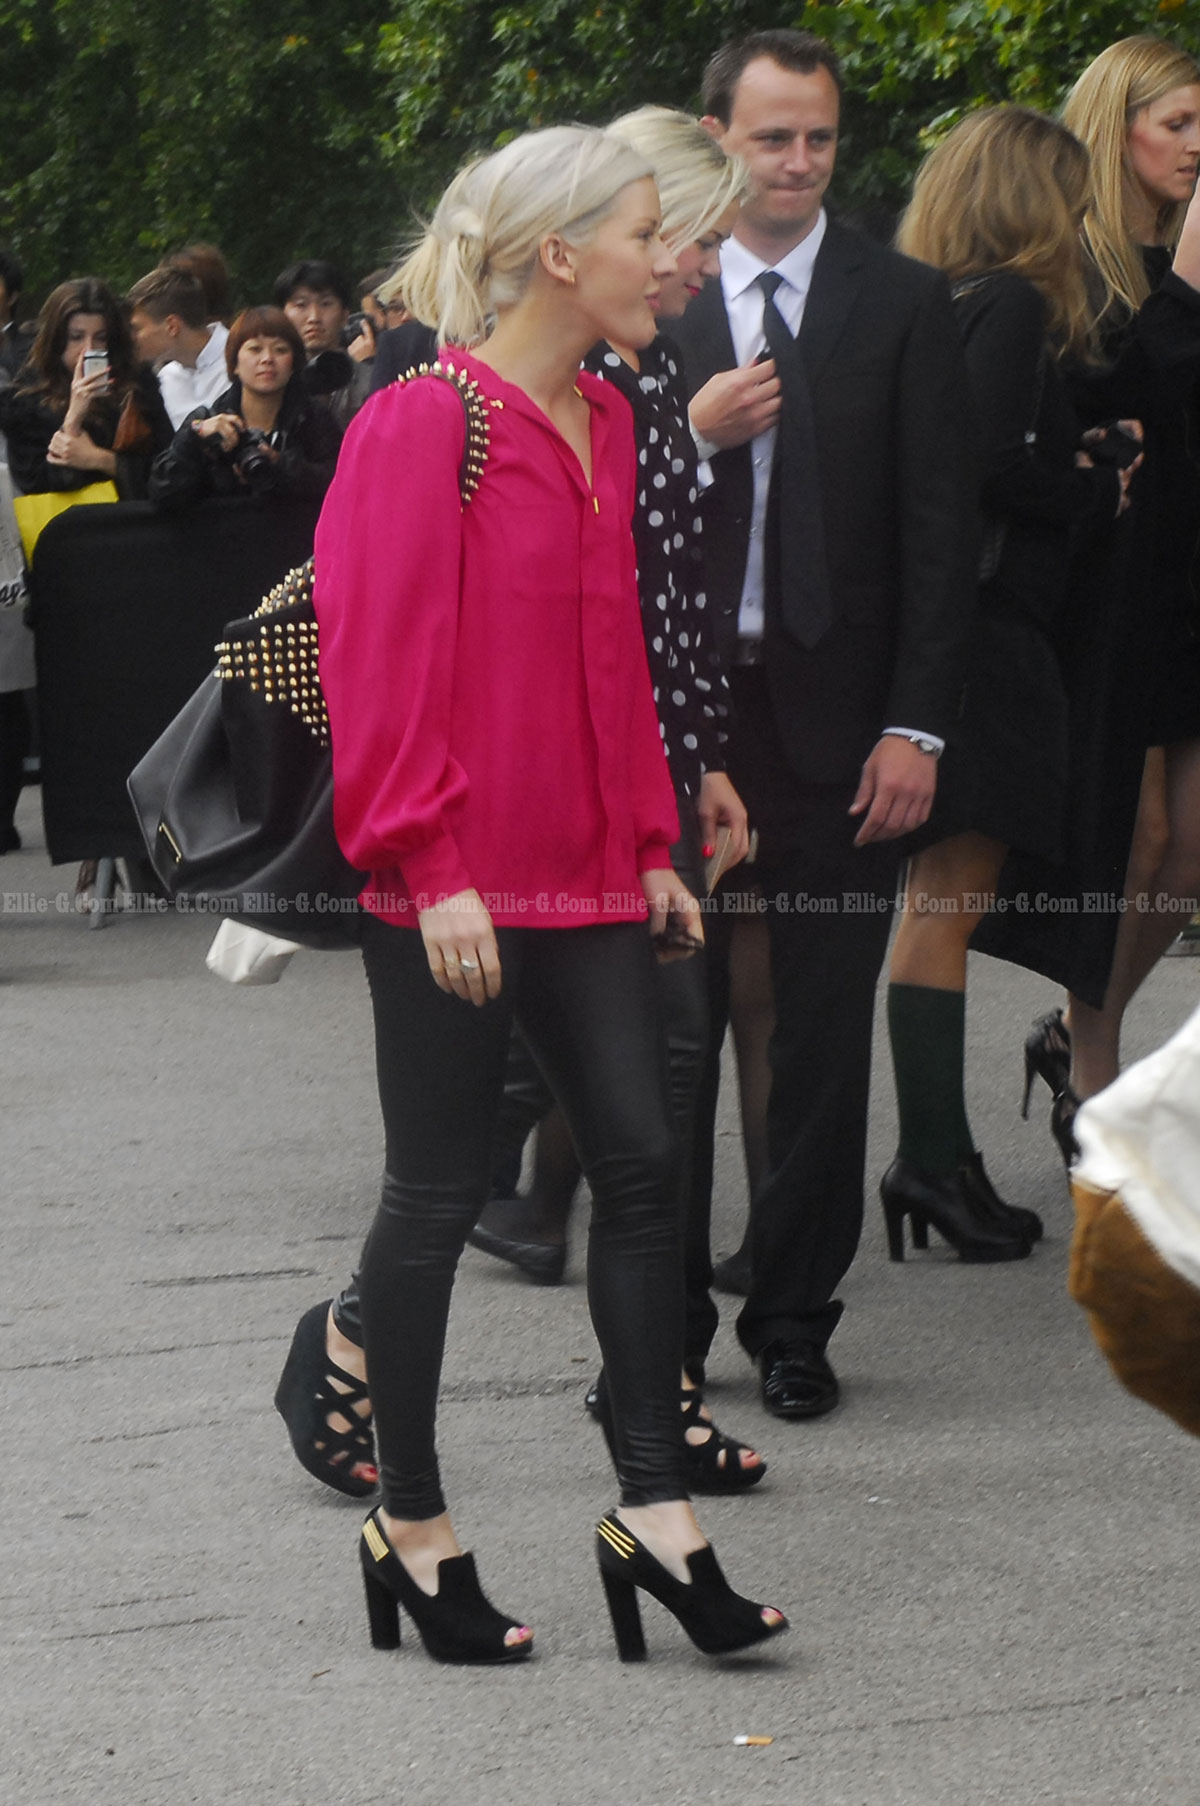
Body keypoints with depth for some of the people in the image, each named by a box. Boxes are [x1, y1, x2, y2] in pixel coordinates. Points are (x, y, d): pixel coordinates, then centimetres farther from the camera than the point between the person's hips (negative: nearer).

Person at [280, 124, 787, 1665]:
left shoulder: (601, 424, 12)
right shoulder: (421, 428, -12)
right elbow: (382, 662, -15)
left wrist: (650, 845, 15)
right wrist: (433, 870, -18)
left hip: (586, 877, 7)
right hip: (453, 897, -7)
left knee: (641, 1161, 2)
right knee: (439, 1193, 2)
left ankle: (654, 1513, 7)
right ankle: (411, 1528, 14)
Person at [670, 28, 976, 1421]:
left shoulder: (904, 306, 3)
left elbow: (939, 531, 0)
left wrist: (915, 726, -7)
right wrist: (691, 433, -13)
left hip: (832, 718, -1)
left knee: (823, 1035, 4)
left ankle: (793, 1318, 14)